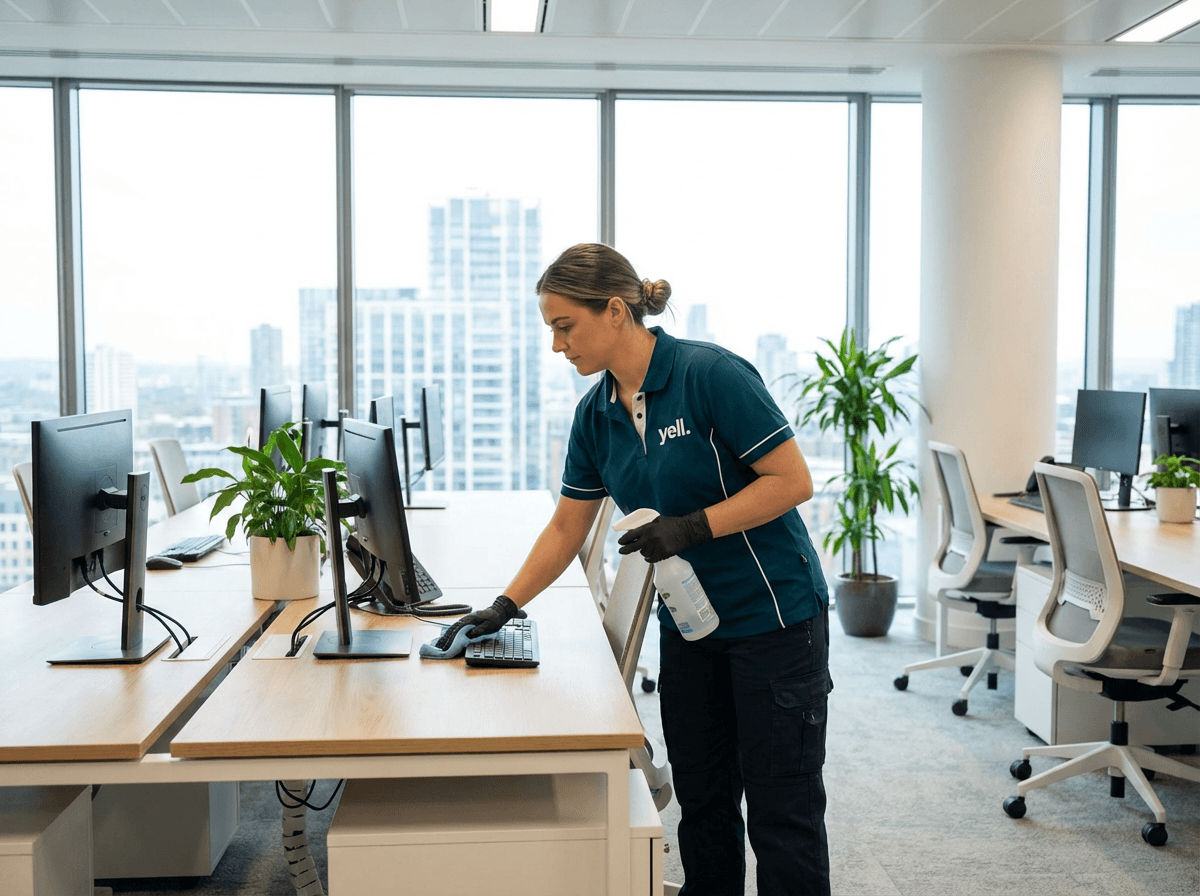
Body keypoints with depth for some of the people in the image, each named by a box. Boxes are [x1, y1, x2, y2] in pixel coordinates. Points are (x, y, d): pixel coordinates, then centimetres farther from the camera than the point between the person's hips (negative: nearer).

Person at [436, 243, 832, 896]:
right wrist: (504, 607, 6)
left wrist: (692, 527, -24)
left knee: (780, 808, 1)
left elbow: (793, 481, -18)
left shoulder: (710, 375, -18)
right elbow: (566, 529, 11)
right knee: (701, 799, 13)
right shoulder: (595, 415, 4)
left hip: (775, 616, -7)